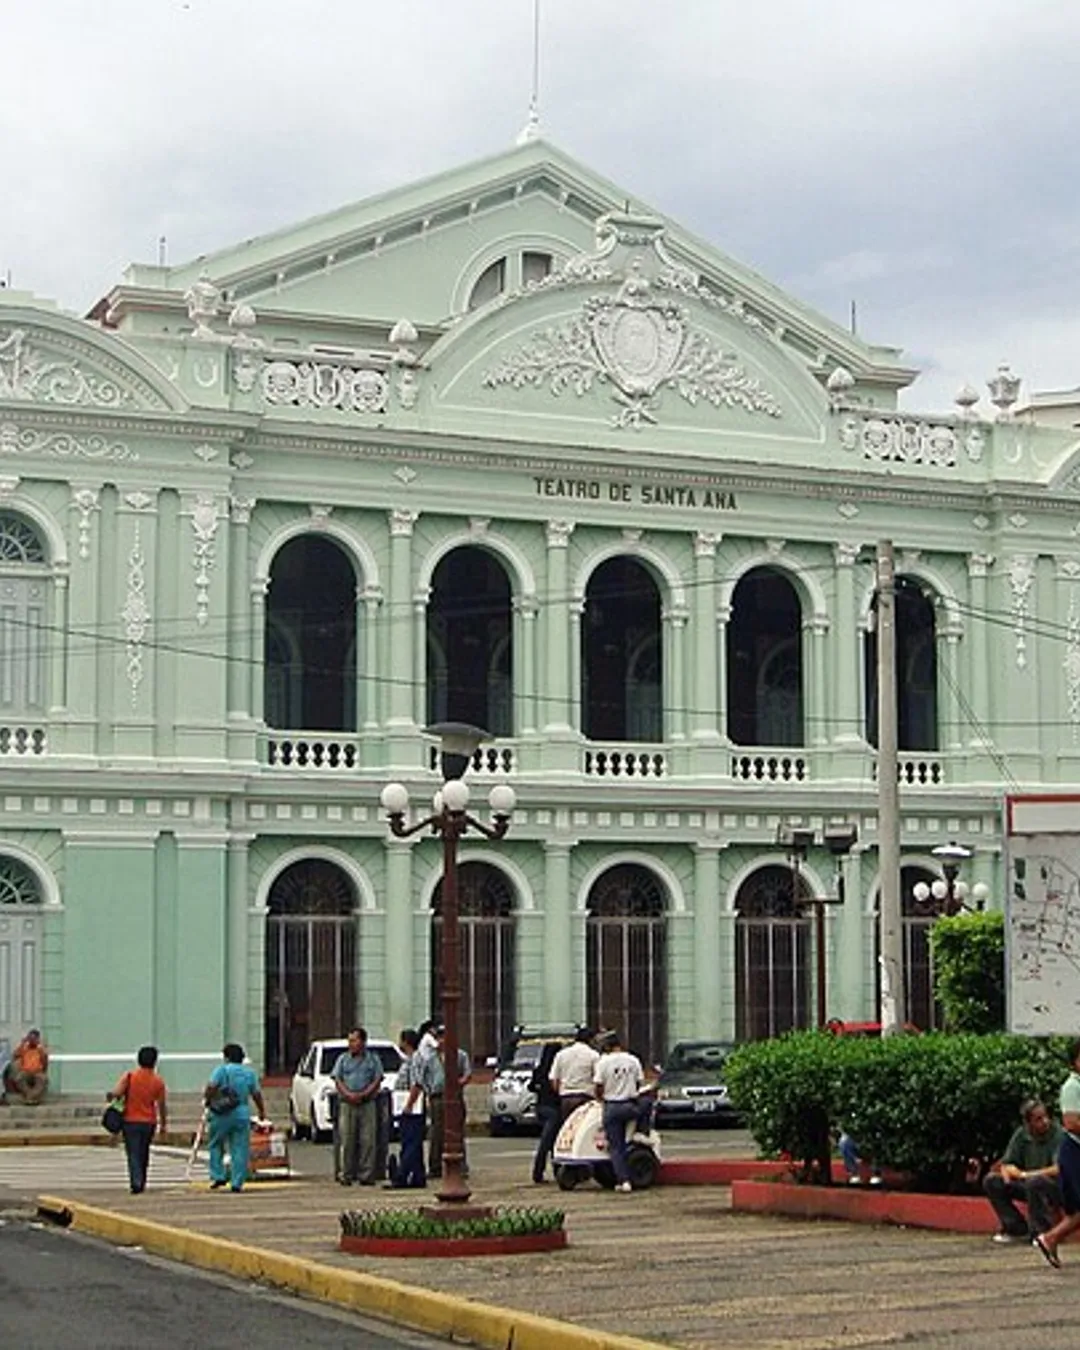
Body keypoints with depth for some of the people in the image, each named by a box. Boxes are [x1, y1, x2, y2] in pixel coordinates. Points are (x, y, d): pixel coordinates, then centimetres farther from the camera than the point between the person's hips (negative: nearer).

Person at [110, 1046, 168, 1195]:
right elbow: (162, 1105, 2)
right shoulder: (158, 1081, -3)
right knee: (144, 1154, 17)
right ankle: (141, 1183, 23)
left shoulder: (130, 1076, -8)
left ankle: (136, 1182, -17)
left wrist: (111, 1096, 5)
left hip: (131, 1121, -2)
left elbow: (117, 1092, -19)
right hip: (149, 1122, 2)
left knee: (133, 1154, -1)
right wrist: (164, 1123, 14)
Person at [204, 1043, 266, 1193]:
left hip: (221, 1115, -2)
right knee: (239, 1150, 4)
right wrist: (262, 1111, 22)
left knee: (216, 1146, 14)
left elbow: (211, 1087, -15)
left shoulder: (222, 1070, -3)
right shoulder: (250, 1073, 8)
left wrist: (207, 1100, 3)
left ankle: (218, 1176, 7)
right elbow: (257, 1094, 9)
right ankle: (237, 1183, 1)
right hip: (242, 1115, 2)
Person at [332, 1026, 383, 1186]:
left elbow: (377, 1081, 4)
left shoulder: (373, 1059, 10)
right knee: (346, 1141, -5)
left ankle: (366, 1175, -2)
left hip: (367, 1103, -1)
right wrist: (348, 1094, -11)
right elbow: (337, 1080, 7)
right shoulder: (343, 1058, 13)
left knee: (368, 1141, -5)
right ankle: (345, 1174, -1)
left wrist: (363, 1095, -11)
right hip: (347, 1103, 1)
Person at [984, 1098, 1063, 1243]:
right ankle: (1018, 1229, 0)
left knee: (1034, 1182, -37)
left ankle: (1042, 1232, -20)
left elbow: (1059, 1169, -27)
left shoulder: (1058, 1134, -17)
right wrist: (1009, 1171, -18)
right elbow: (1006, 1164, 7)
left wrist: (1025, 1174, -22)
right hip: (1028, 1186, 6)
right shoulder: (1021, 1134, 0)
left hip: (1057, 1188, -6)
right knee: (990, 1180, -6)